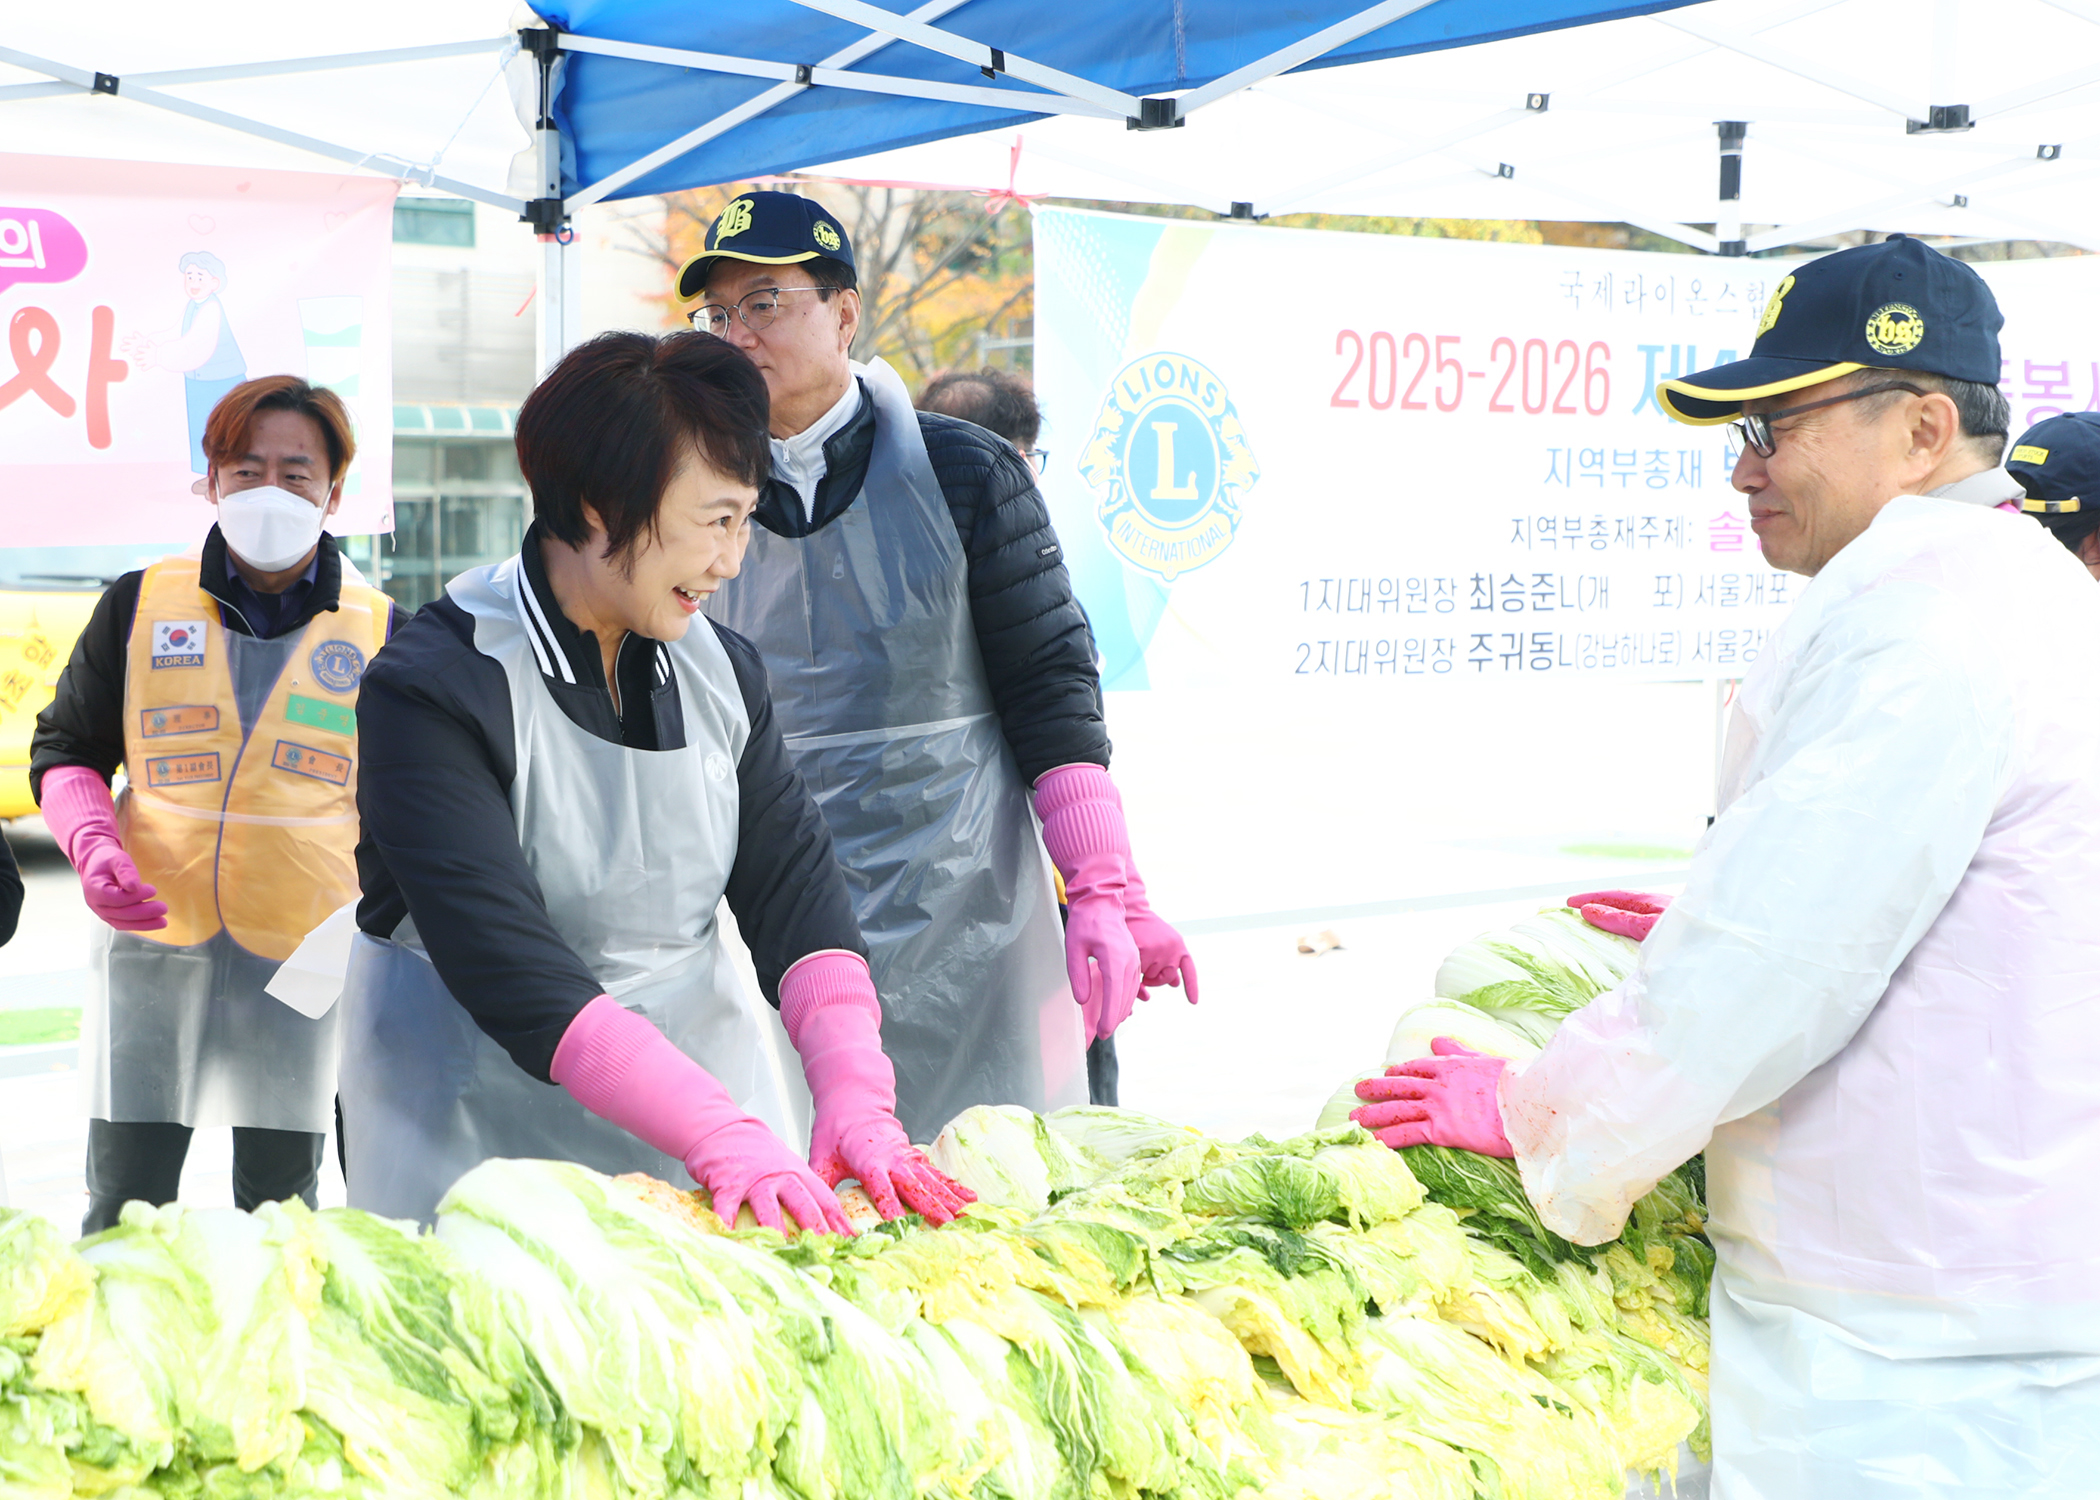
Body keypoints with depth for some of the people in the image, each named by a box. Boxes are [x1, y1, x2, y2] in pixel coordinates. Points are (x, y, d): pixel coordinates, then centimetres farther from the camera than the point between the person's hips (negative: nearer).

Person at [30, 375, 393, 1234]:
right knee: (123, 1207, 4)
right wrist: (91, 842, -10)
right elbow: (65, 750, 10)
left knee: (280, 1205, 10)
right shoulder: (140, 607, 3)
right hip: (152, 944, 0)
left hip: (306, 960, 0)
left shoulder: (379, 633, 3)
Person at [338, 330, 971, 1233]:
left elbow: (796, 888, -3)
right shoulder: (432, 690, -18)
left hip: (698, 1058, 5)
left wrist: (856, 1100, -21)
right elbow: (507, 964, -26)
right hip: (483, 1115, -5)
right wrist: (723, 1138, -34)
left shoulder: (720, 670, 3)